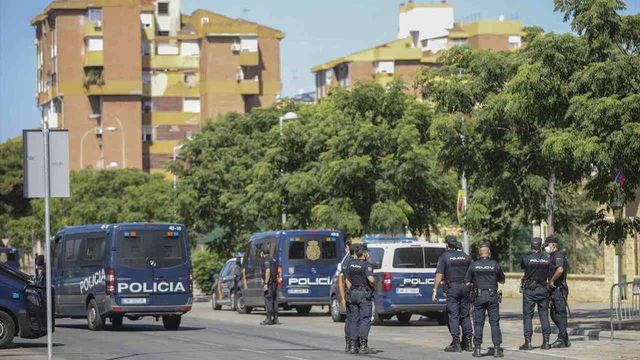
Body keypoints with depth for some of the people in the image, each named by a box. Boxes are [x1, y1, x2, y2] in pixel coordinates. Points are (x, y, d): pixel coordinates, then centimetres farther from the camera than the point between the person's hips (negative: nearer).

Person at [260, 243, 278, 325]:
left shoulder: (266, 259, -13)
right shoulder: (272, 259, 16)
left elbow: (268, 271, -22)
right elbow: (277, 270, 22)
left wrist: (266, 284, -23)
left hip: (269, 282, -9)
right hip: (275, 282, 9)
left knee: (268, 300, -7)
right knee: (274, 300, 11)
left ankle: (269, 319, -9)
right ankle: (275, 318, 12)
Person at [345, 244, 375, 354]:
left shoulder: (351, 264, 8)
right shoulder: (366, 265, -13)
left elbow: (347, 280, 12)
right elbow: (371, 279, -26)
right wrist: (373, 284, -4)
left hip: (353, 293, 6)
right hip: (364, 294, -6)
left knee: (354, 319, 9)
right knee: (365, 319, -4)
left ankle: (353, 345, 7)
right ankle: (363, 345, -11)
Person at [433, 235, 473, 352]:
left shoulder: (444, 256, -4)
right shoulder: (465, 256, 11)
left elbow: (439, 274, -11)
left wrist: (435, 290, -10)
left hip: (452, 288, -4)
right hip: (465, 288, 4)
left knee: (453, 316, -2)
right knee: (465, 316, 11)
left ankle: (456, 344, -7)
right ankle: (468, 343, 11)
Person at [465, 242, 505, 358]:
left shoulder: (474, 265, -2)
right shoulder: (495, 264, -3)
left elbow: (467, 283, 1)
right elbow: (502, 280, 8)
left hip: (479, 296, 0)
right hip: (492, 296, 0)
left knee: (478, 323, 5)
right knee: (494, 322, 2)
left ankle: (477, 349, 3)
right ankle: (496, 349, -1)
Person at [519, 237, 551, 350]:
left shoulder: (526, 258, -9)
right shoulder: (547, 259, -2)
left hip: (529, 291, -2)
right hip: (543, 290, 2)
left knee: (527, 316, 3)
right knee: (544, 316, 9)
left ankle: (528, 342, -1)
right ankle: (546, 342, 9)